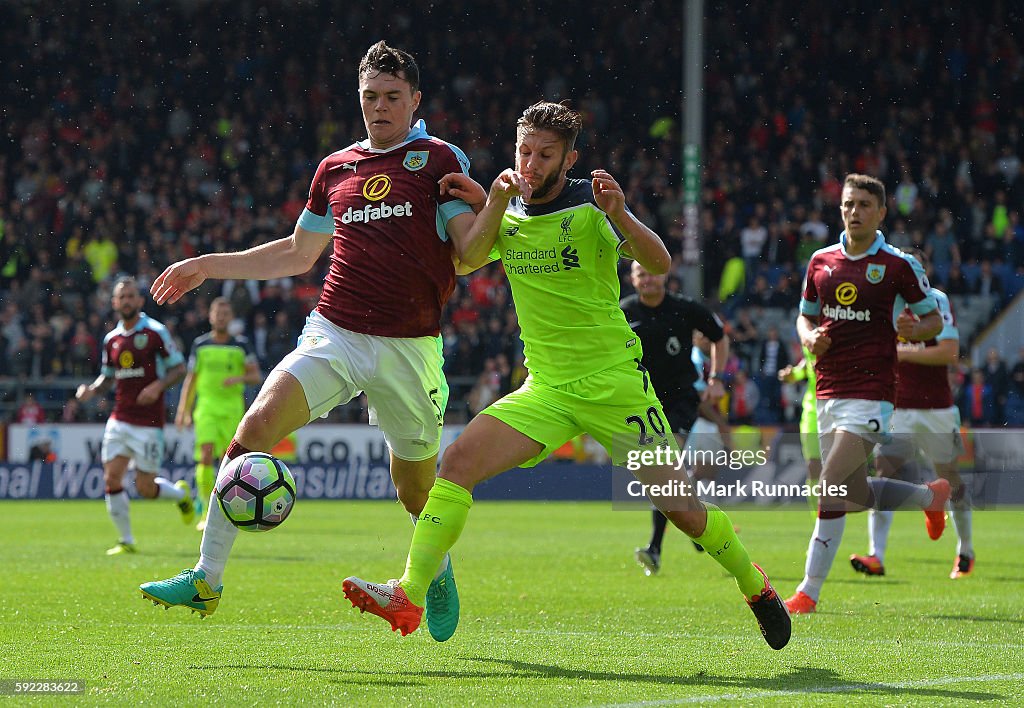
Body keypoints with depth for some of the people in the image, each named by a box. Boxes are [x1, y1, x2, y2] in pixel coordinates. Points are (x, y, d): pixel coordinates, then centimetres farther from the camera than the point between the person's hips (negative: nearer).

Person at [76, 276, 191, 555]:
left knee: (145, 488, -4)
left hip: (148, 422, -5)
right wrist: (91, 390, 0)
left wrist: (158, 386, -20)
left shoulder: (155, 332, -6)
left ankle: (181, 493, 29)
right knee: (111, 478, -7)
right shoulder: (111, 339, 10)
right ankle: (126, 541, 6)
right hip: (119, 420, 5)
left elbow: (179, 368, -4)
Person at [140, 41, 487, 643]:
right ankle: (206, 580, -18)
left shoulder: (441, 159, 2)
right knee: (256, 426, -20)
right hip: (333, 335, 3)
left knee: (417, 489, 6)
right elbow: (298, 254, 27)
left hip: (409, 347, -3)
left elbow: (469, 254, -5)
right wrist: (209, 266, 25)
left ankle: (439, 570, 41)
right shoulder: (337, 169, 14)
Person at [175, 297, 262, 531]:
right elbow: (191, 379, 12)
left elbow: (256, 376, 4)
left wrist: (239, 379, -18)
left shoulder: (241, 345, 3)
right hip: (206, 406, 0)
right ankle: (206, 511, -14)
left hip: (233, 408, 0)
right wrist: (183, 411, 6)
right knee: (206, 455, -16)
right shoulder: (200, 344, 6)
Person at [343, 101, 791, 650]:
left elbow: (659, 263, -17)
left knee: (679, 507, -3)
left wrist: (620, 217, -34)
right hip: (546, 391, 4)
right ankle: (409, 596, -19)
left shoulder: (590, 203, -7)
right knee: (459, 461, -16)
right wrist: (491, 203, -21)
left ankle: (755, 586, 21)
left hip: (615, 379, -4)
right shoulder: (506, 212, 7)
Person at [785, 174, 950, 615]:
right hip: (828, 391, 6)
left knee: (831, 484, -18)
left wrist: (913, 330, -17)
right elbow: (806, 315, 22)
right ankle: (931, 495, 41)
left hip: (871, 392, -6)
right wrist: (810, 338, -1)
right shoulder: (821, 261, 10)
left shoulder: (899, 265, -3)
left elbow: (934, 319, 5)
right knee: (855, 498, 12)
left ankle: (809, 592, -13)